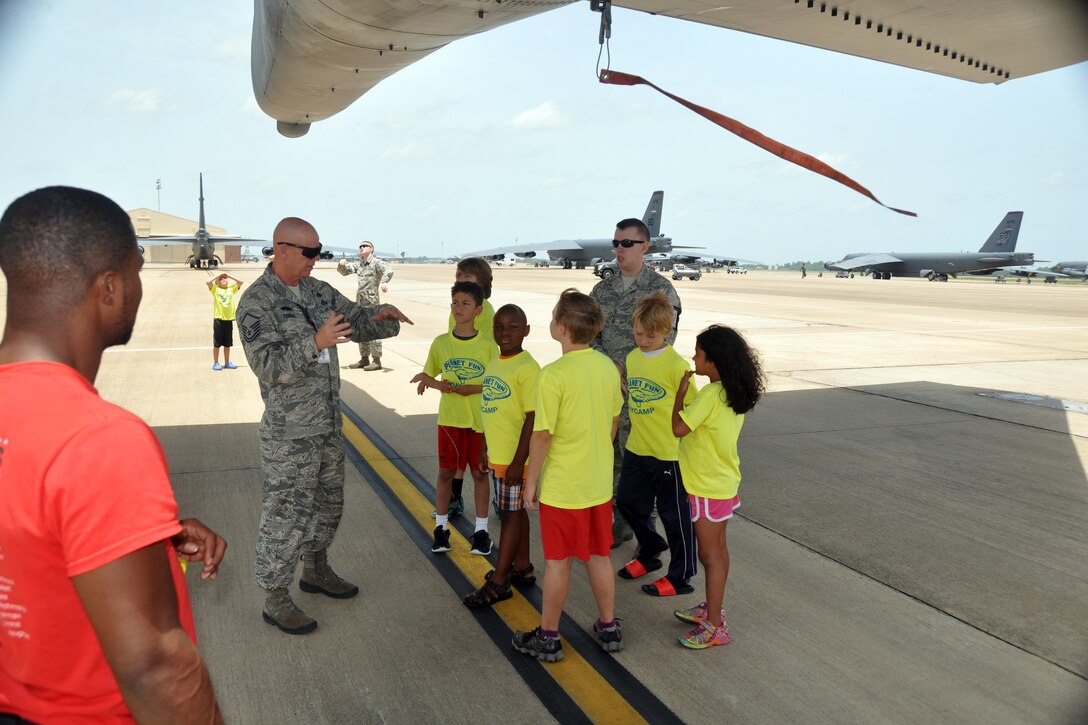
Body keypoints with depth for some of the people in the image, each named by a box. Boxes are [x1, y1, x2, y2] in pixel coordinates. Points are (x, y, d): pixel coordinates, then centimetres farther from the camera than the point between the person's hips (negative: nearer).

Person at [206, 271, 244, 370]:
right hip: (218, 319, -3)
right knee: (217, 344, 3)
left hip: (229, 320, 3)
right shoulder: (215, 289, 2)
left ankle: (227, 363, 21)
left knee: (227, 344, 11)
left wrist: (229, 276, 5)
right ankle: (215, 363, 11)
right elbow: (208, 282, -15)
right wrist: (218, 276, -2)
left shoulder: (231, 289, 9)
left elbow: (240, 282, 1)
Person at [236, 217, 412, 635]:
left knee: (328, 504, 20)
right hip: (289, 433, -8)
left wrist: (381, 316, -10)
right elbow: (268, 366, -23)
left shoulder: (318, 290, 7)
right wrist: (315, 342, -37)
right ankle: (275, 601, 19)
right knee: (286, 515, 3)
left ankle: (315, 571, 41)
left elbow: (357, 322, 13)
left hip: (329, 424, 8)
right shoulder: (256, 302, -15)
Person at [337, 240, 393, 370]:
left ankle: (376, 361, -4)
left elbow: (388, 270, -24)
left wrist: (384, 281, -44)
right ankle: (364, 359, 19)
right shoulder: (360, 265, 17)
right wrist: (341, 264, 1)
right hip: (360, 301, 8)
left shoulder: (376, 262, -6)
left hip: (371, 301, -8)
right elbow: (344, 271, 24)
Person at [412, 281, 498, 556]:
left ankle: (481, 530, 22)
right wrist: (438, 384, -12)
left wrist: (474, 389, -18)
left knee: (480, 473, 9)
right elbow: (427, 376, 8)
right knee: (446, 472, 8)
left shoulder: (488, 345, -5)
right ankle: (441, 528, 23)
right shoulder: (441, 343, 1)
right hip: (450, 418, 1)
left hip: (481, 419, -1)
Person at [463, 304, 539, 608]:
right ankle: (522, 568, 32)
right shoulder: (494, 365, 9)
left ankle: (498, 583, 12)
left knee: (511, 514, 3)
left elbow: (532, 418, -18)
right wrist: (484, 449, 18)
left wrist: (518, 462, -19)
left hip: (514, 457, -8)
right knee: (515, 511, 18)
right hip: (496, 455, 8)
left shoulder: (527, 368, -17)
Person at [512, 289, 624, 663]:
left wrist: (530, 481, -7)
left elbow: (542, 435, -18)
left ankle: (548, 638, 23)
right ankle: (608, 628, 32)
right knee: (599, 556, 18)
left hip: (561, 486, -6)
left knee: (557, 561, 8)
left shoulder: (553, 375, -21)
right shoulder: (607, 367, -2)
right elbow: (614, 421, 8)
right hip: (600, 483, 6)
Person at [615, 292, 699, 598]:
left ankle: (680, 577, 23)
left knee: (673, 513, 6)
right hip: (636, 448, 7)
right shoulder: (632, 358, 5)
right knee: (628, 502, 19)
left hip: (668, 452, -7)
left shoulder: (675, 364, -16)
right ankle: (650, 553, 42)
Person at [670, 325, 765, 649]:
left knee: (710, 554, 1)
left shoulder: (710, 395, -25)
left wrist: (680, 392, -14)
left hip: (708, 487, -9)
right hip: (724, 481, 9)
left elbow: (679, 428, -24)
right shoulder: (736, 394, 3)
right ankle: (713, 608, 34)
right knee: (718, 549, 19)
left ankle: (715, 627, 11)